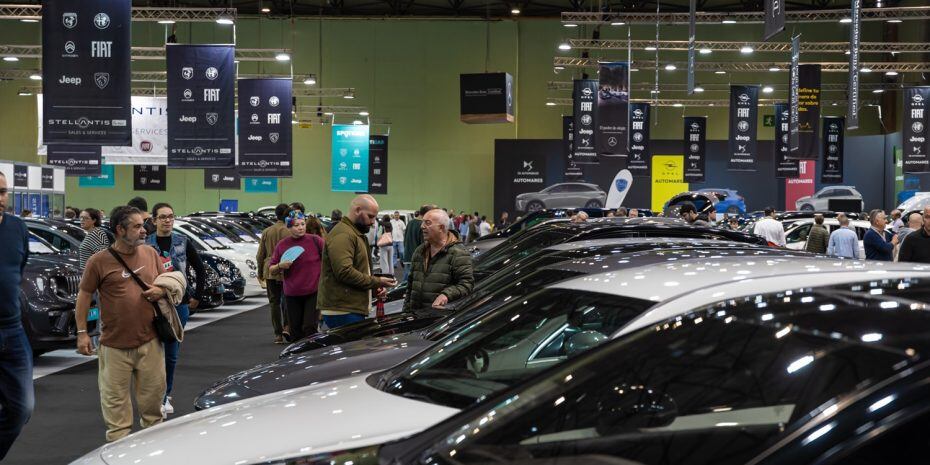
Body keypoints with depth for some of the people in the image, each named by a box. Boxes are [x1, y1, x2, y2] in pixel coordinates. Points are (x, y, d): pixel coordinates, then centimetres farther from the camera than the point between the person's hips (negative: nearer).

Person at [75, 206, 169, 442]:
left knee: (154, 391, 11)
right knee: (115, 397, 3)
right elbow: (84, 296, -1)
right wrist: (82, 332, -4)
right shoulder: (99, 261, -7)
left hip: (150, 341, 4)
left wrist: (161, 290, -5)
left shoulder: (150, 253, 6)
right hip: (115, 345, -3)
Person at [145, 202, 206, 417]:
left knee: (172, 353, 7)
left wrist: (197, 296, 7)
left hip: (179, 304, 2)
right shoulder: (145, 244, -1)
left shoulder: (183, 243, 4)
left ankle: (166, 396, 20)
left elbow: (200, 270, 10)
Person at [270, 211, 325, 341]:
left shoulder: (315, 240, -5)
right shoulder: (282, 245, 3)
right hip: (292, 294, 3)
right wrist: (280, 266, -11)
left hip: (313, 291, -3)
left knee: (310, 327, -10)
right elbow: (271, 269, 10)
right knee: (295, 330, 9)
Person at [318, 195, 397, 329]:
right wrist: (376, 282, -15)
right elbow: (344, 272, -23)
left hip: (354, 310, 10)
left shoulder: (357, 234, 24)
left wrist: (376, 286, 13)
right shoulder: (342, 235, -13)